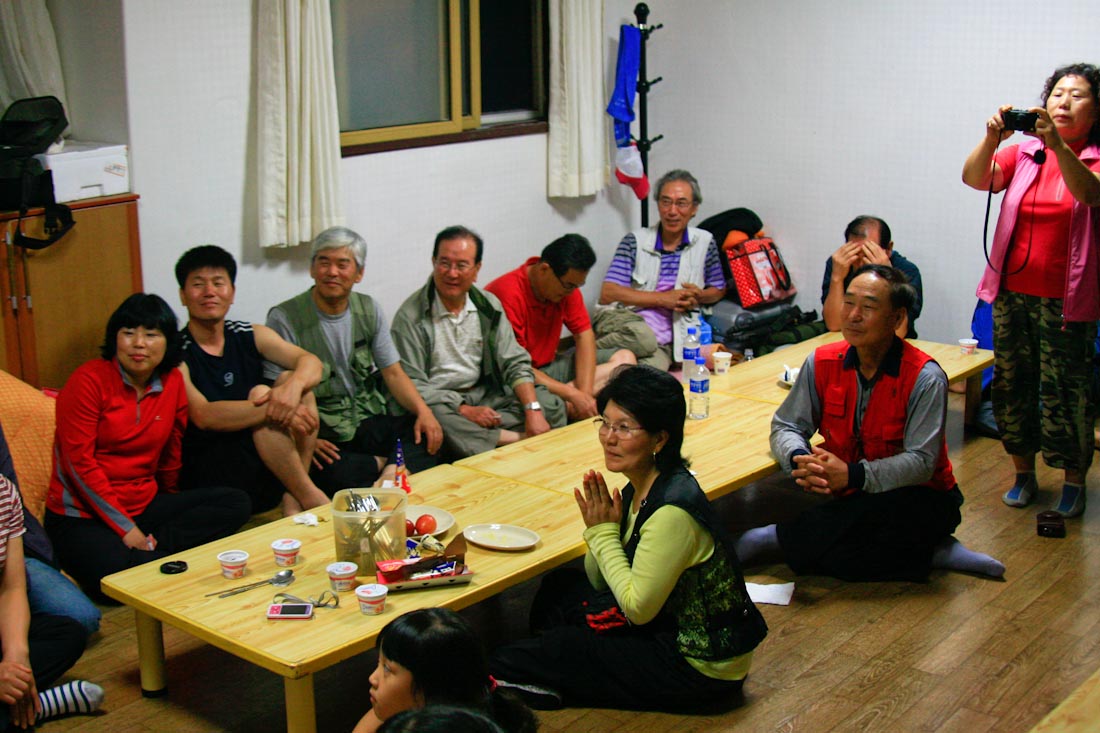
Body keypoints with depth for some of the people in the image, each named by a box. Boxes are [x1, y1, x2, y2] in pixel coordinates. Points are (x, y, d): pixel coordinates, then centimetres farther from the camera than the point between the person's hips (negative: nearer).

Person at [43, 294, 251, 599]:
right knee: (118, 573, -37)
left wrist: (170, 505, 26)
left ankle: (148, 550, -20)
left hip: (144, 504, 6)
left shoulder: (173, 382, 5)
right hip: (81, 516, -6)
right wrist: (125, 529, -15)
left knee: (236, 503, -12)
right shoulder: (89, 380, -11)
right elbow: (78, 462, -13)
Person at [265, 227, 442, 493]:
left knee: (430, 433, -22)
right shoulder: (285, 319, -7)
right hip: (320, 432, -4)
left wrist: (423, 410, -11)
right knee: (335, 474, -36)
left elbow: (393, 373, 9)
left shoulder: (369, 310, 10)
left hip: (368, 422, 5)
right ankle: (393, 466, -14)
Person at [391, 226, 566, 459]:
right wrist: (465, 411, -22)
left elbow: (515, 363, 3)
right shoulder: (410, 317, -11)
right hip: (440, 402, -5)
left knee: (551, 404, -11)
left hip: (485, 395, 5)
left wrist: (533, 411, -13)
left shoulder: (488, 306, 5)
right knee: (439, 420, -40)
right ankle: (515, 438, -21)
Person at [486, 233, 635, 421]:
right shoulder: (509, 294, -26)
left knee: (624, 358, -5)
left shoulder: (567, 284, -2)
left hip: (549, 366, 9)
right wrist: (573, 394, -28)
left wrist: (585, 393, -16)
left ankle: (563, 404, -19)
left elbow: (584, 334, -1)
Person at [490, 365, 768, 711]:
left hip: (703, 669, -9)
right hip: (671, 627, 9)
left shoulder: (673, 510, -29)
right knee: (561, 586, 15)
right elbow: (599, 582, 6)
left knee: (560, 648, -3)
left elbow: (639, 608, -23)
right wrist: (599, 529, -13)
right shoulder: (640, 489, -1)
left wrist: (604, 533, -16)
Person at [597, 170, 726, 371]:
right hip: (623, 322, -2)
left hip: (662, 343, 2)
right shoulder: (635, 241, 8)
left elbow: (719, 289, 26)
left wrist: (699, 297, 1)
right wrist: (662, 298, -7)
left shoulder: (704, 242, 14)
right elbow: (607, 294, -2)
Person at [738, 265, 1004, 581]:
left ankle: (781, 538, -3)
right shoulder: (822, 363, -3)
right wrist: (800, 460, -24)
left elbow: (921, 462, -22)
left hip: (919, 497, -5)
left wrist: (853, 475, -36)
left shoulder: (925, 378, -16)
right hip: (852, 495, 6)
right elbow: (786, 426, 0)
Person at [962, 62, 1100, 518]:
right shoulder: (1024, 155, 6)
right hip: (1013, 291, 3)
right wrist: (991, 138, -28)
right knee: (1012, 383, 9)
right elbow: (974, 178, -10)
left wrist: (1058, 144, -38)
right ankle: (1023, 473, 25)